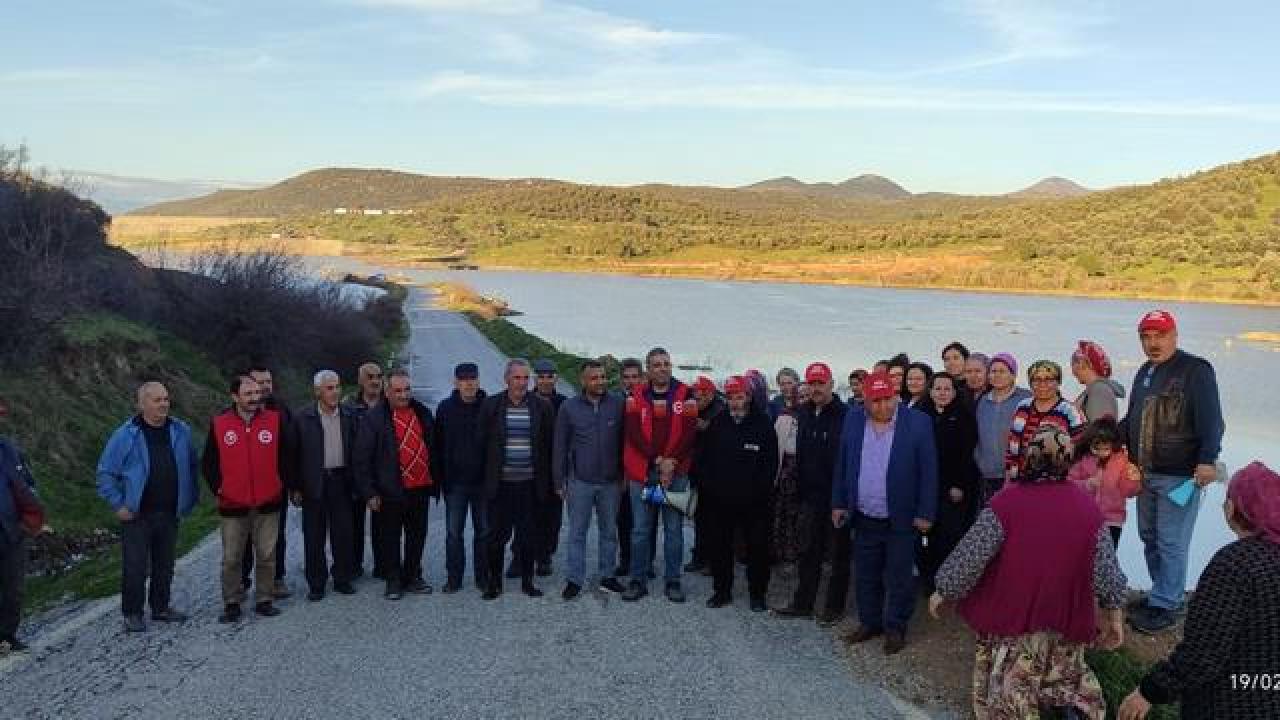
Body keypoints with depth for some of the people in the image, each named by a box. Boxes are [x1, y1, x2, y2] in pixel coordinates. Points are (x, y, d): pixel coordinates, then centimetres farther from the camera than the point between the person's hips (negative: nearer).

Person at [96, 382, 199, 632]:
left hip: (169, 514, 4)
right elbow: (105, 473, -3)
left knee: (165, 564, 13)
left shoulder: (181, 432, 4)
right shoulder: (125, 435, -7)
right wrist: (118, 505, -8)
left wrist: (189, 500, 10)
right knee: (135, 567, -1)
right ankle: (132, 614, 11)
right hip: (136, 515, -4)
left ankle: (161, 607, 27)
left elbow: (193, 467, 15)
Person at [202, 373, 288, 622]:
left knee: (266, 555, 6)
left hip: (268, 503, 1)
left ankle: (264, 600, 18)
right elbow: (208, 462, 7)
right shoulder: (219, 424, -1)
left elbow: (286, 456, 8)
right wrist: (218, 487, 1)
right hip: (233, 505, 0)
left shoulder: (275, 420, 1)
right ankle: (232, 603, 16)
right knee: (231, 558, 5)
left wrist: (281, 484, 5)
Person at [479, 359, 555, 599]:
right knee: (497, 534, 6)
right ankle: (495, 582, 18)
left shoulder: (542, 406, 2)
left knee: (529, 535, 8)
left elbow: (549, 444, 6)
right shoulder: (491, 405, 1)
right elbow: (482, 442, 5)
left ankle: (527, 581, 21)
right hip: (499, 483, 0)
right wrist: (486, 476, 2)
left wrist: (546, 479, 4)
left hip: (529, 483, 1)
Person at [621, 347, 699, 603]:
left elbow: (689, 432, -5)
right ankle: (638, 580, 16)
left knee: (673, 529, 6)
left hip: (676, 471, 0)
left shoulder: (685, 394, 2)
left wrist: (671, 461, -14)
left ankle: (673, 581, 17)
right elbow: (634, 433, -6)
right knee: (640, 529, 6)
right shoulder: (636, 396, 2)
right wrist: (657, 460, -14)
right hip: (642, 470, 0)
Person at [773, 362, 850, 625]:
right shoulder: (805, 412, 8)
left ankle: (835, 606, 17)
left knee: (838, 552, 7)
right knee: (808, 551, 14)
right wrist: (801, 486, 12)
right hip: (811, 494, 7)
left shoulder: (845, 414, -14)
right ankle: (802, 603, 23)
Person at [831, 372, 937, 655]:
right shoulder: (852, 421, 1)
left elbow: (929, 471, -8)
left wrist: (925, 513, -9)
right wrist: (839, 503, 6)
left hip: (901, 519, -4)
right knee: (865, 576, 15)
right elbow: (842, 465, 8)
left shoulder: (918, 423, -11)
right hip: (863, 519, 4)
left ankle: (895, 628, 23)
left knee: (899, 578, 8)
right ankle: (869, 621, 32)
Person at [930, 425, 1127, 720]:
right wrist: (1113, 615, 11)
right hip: (1066, 620, 3)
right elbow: (1107, 572, -4)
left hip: (1011, 618, -3)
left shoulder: (1007, 502, -20)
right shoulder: (1087, 507, -9)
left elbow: (969, 556, -16)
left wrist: (943, 591, -1)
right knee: (1064, 672, 26)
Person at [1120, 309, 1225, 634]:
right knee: (1149, 537, 15)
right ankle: (1164, 594, 29)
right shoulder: (1145, 373, 15)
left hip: (1180, 475, -8)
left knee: (1170, 543, -4)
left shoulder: (1195, 370, -10)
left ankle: (1164, 607, 4)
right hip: (1147, 474, 8)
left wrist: (1207, 460, -24)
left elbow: (1210, 418, -17)